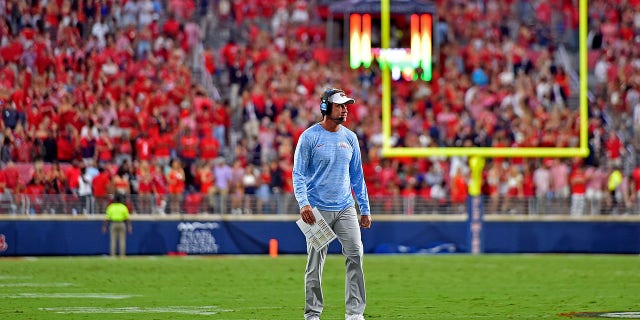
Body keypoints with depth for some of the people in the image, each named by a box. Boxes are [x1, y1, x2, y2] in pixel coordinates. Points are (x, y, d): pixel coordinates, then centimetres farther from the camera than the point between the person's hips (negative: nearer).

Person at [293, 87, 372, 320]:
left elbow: (357, 176, 15)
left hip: (345, 208, 4)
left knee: (356, 254, -9)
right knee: (315, 263, 0)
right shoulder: (310, 137, -4)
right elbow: (298, 173, -6)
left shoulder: (350, 137, 10)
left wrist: (365, 209, 12)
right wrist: (303, 203, -20)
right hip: (318, 209, -4)